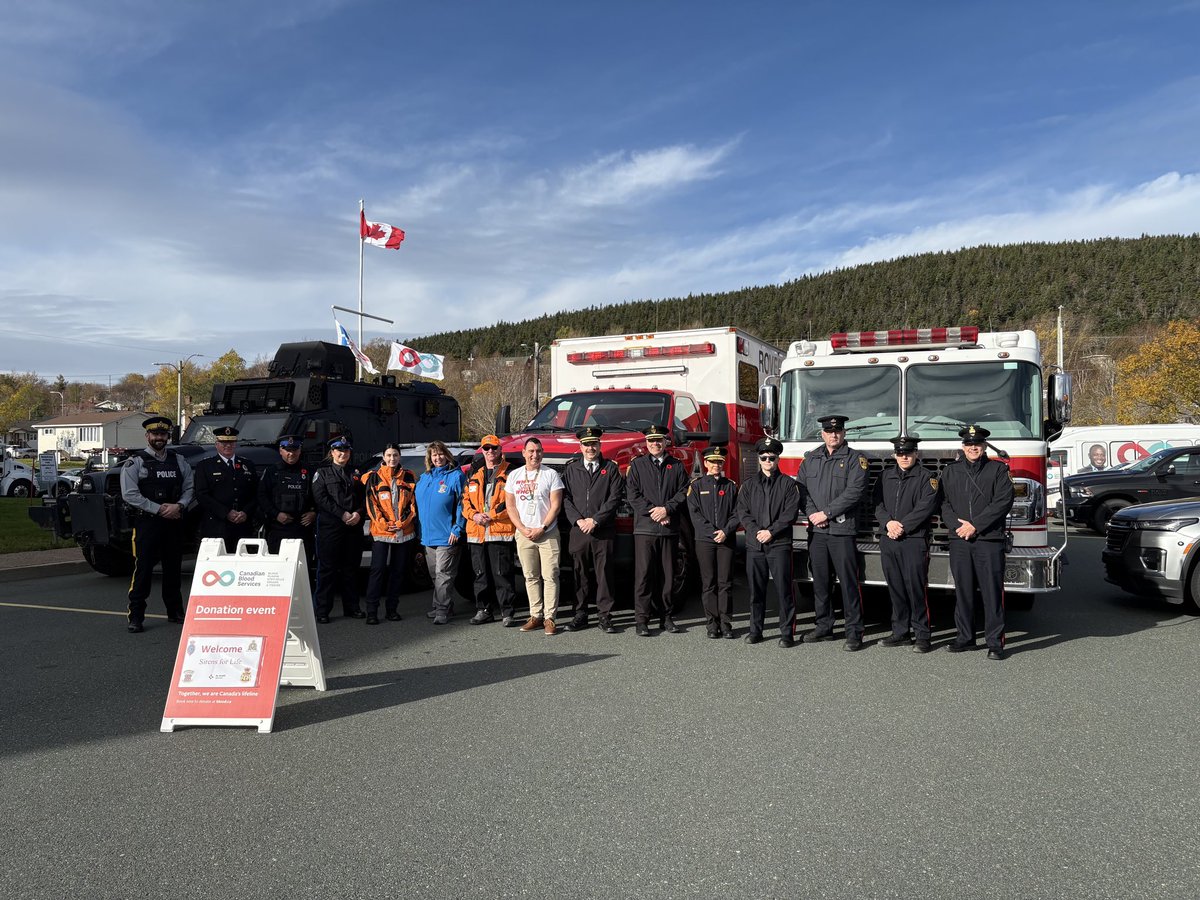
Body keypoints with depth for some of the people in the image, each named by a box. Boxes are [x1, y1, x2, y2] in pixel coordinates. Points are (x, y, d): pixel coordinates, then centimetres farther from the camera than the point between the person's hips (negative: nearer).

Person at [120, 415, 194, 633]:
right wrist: (158, 509, -13)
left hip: (174, 522, 4)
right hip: (147, 522, -4)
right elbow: (129, 494, -10)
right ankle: (136, 617, -1)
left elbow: (189, 488, 9)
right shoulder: (135, 462, -2)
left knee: (174, 568, 12)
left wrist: (179, 506, -10)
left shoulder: (178, 461, 11)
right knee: (143, 568, -6)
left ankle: (175, 611, 24)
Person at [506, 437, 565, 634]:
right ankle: (536, 616, 14)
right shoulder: (514, 476, 10)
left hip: (548, 534, -3)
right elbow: (511, 506, 8)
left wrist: (542, 528, -12)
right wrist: (523, 529, -4)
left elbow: (555, 505, -4)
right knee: (531, 577, 7)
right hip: (523, 534, 3)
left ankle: (549, 617, -2)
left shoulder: (551, 474, 1)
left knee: (550, 576, -5)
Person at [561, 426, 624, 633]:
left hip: (603, 531, -2)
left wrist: (595, 519, -9)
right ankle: (580, 614, 14)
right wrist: (578, 520, -7)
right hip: (578, 531, 2)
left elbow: (615, 497, -2)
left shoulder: (610, 468, 6)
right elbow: (565, 498, 7)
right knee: (580, 574, 6)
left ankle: (605, 616, 6)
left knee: (604, 573, 0)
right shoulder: (571, 469, 12)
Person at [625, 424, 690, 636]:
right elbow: (633, 495, 0)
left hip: (670, 529, 2)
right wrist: (653, 512, -9)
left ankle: (667, 617, 16)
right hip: (644, 528, -2)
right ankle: (641, 620, -1)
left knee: (668, 575, 7)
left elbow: (683, 493, 3)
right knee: (644, 574, -4)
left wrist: (666, 509, -11)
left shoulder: (677, 466, 12)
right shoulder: (637, 465, 8)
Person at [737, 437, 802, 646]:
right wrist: (755, 531, -9)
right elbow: (743, 511, 6)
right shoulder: (749, 485, 13)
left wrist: (771, 531, -12)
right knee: (756, 590, 7)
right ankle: (755, 630, 16)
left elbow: (790, 513, -4)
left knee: (783, 589, -4)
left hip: (779, 544, -3)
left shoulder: (788, 484, 5)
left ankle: (787, 633, 3)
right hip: (754, 544, 3)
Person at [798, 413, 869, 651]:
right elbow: (801, 488, 9)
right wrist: (812, 513, -7)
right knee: (820, 580, 9)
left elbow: (854, 491, -10)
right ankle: (824, 627, 19)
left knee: (848, 581, -4)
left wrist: (826, 513, -13)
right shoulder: (810, 459, 15)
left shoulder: (855, 459, 1)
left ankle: (854, 631, 1)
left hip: (842, 529, -4)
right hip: (816, 531, 4)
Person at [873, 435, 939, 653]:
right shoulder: (886, 476, 15)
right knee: (895, 588, 8)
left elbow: (925, 508, -10)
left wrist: (903, 527, -14)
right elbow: (878, 503, 7)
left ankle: (922, 635, 4)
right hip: (888, 542, 4)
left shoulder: (926, 478, 1)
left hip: (914, 541, -4)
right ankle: (900, 631, 17)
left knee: (916, 588, -4)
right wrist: (888, 523, -11)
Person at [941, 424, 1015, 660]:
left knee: (992, 591, -3)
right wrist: (958, 525, -9)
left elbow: (1003, 502, -6)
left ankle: (995, 642, 2)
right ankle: (965, 638, 15)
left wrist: (975, 525, -12)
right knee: (963, 591, 7)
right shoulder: (950, 472, 14)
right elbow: (943, 503, 8)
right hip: (959, 541, 3)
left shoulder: (999, 470, 5)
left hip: (989, 540, -3)